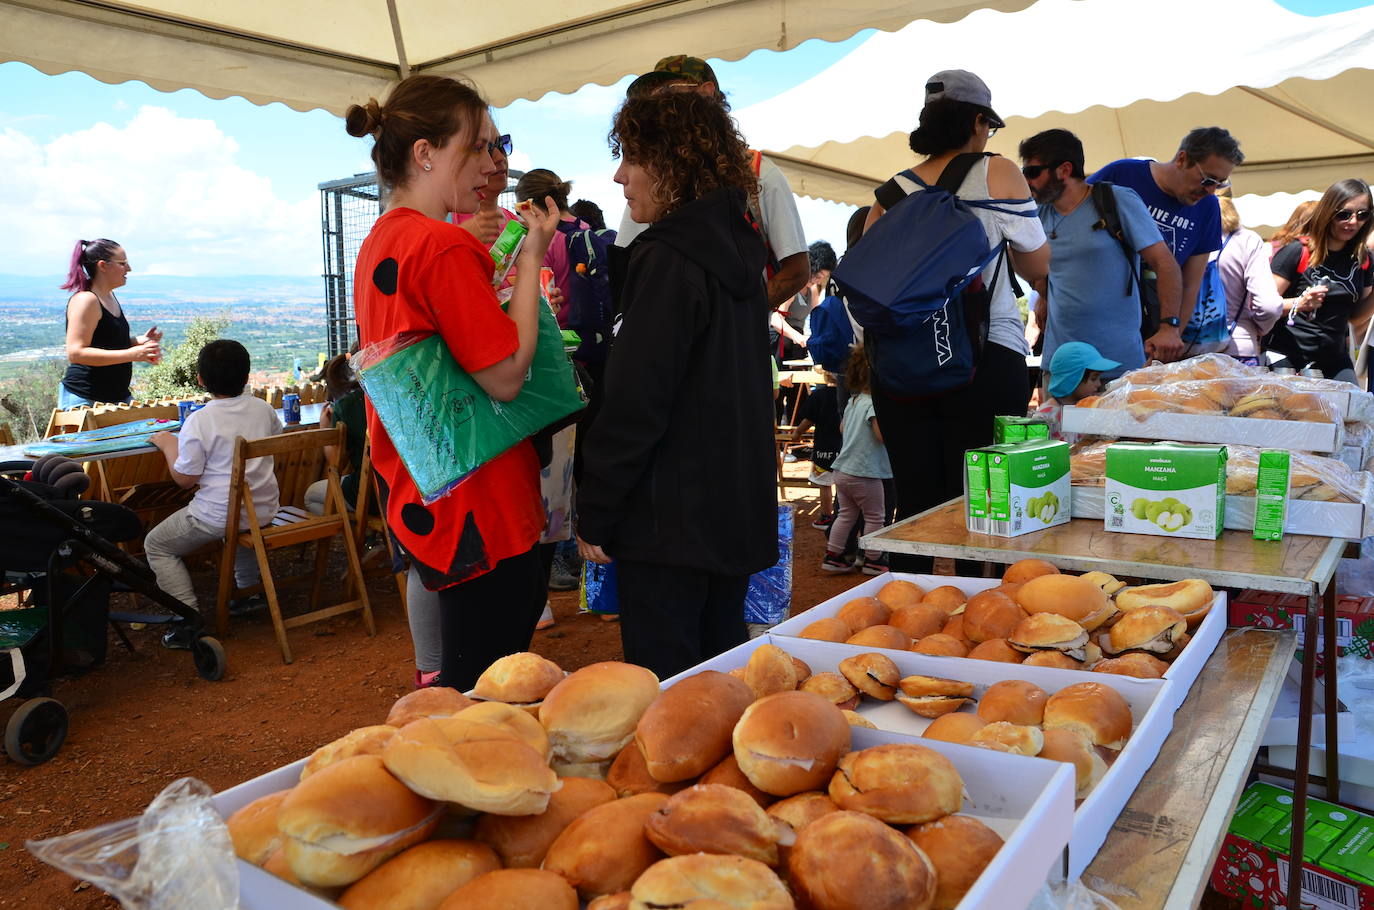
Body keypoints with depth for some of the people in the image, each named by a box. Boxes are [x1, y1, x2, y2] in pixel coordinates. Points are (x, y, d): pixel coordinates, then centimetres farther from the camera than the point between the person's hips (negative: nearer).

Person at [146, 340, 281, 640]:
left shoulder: (198, 421, -16)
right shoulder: (263, 409, 0)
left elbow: (184, 479, -11)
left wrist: (169, 445, 5)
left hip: (218, 516, -6)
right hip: (264, 510, 6)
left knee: (156, 545, 13)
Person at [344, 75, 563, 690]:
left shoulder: (379, 242, 13)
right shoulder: (445, 247, -19)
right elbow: (505, 377, -19)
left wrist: (489, 266, 14)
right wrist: (531, 260, -12)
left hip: (419, 500, 10)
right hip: (480, 510, -10)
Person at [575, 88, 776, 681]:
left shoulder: (668, 259, -15)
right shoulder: (738, 248, 12)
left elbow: (634, 404, -19)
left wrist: (594, 513, -10)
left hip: (671, 519, -9)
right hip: (738, 511, 9)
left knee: (664, 683, 1)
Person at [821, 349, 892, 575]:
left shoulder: (852, 401, 11)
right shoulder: (873, 403, -17)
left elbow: (842, 428, 24)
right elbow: (882, 435, -26)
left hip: (842, 470, 8)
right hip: (864, 472, -8)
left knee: (846, 514, 18)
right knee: (875, 516, 8)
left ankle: (832, 555, 19)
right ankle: (873, 560, 16)